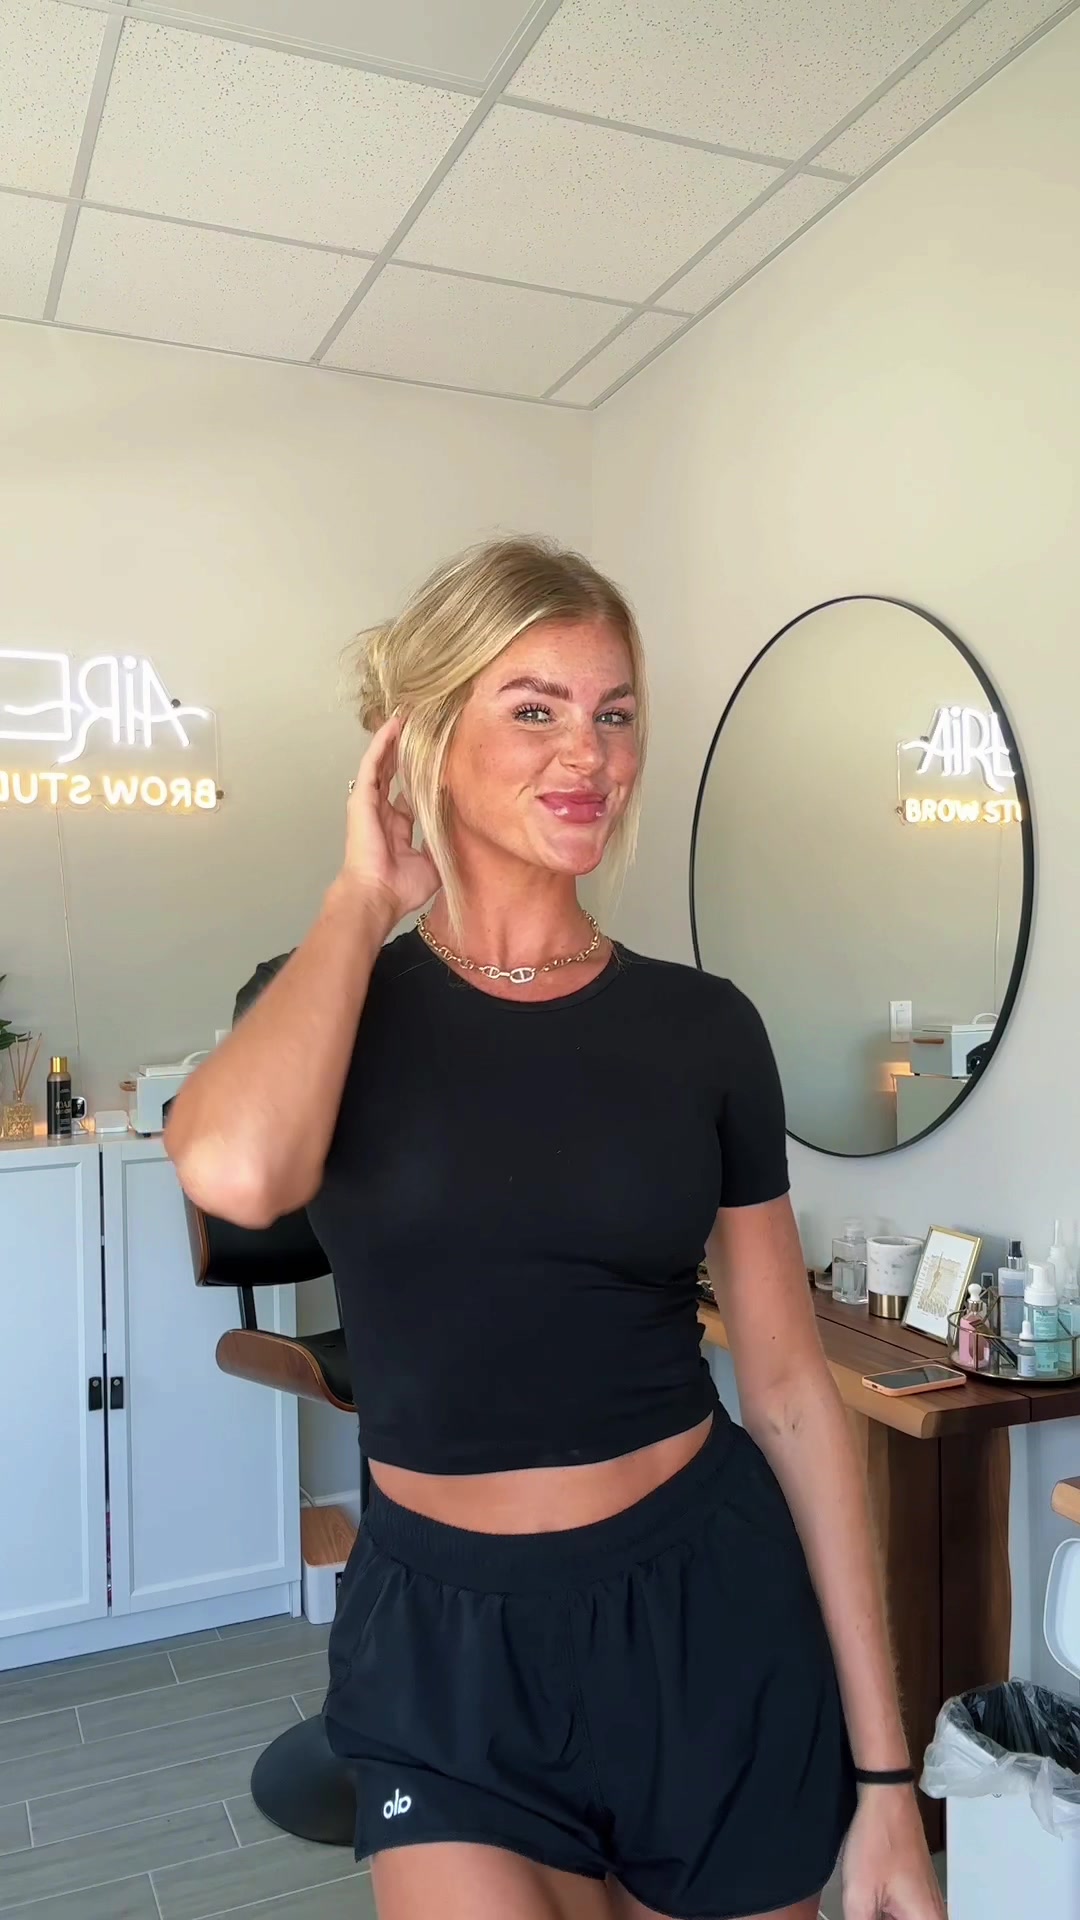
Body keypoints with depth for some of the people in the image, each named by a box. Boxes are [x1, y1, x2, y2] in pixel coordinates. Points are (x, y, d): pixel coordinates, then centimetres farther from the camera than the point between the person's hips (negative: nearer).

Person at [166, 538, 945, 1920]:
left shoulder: (702, 1028, -4)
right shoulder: (326, 1001, -5)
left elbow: (789, 1385, -1)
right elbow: (236, 1170, -30)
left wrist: (881, 1767, 0)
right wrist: (365, 901, -14)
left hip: (714, 1617, 2)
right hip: (445, 1646, -1)